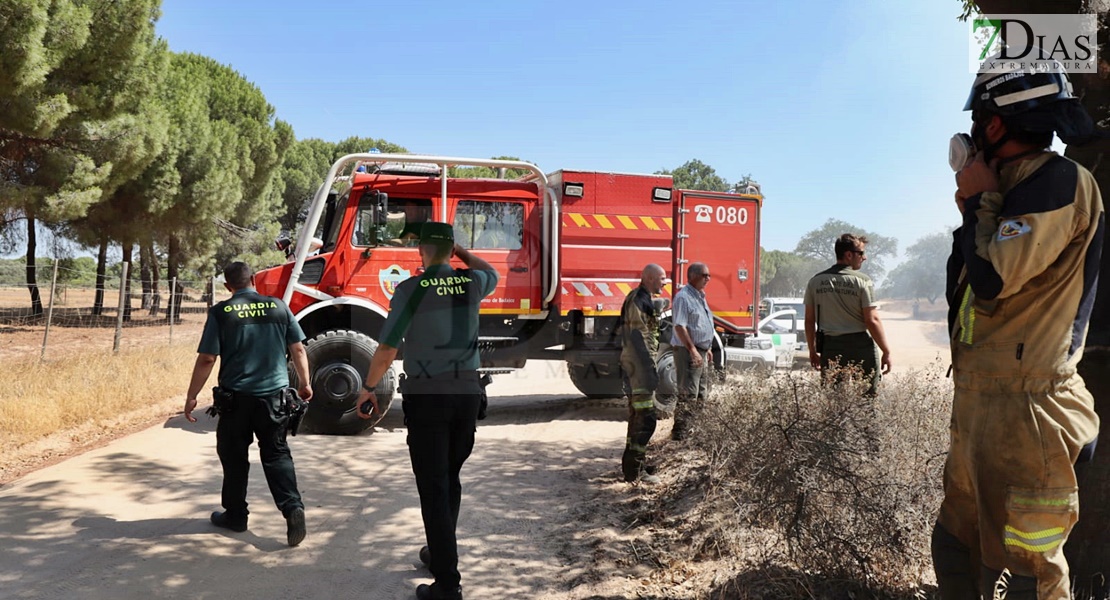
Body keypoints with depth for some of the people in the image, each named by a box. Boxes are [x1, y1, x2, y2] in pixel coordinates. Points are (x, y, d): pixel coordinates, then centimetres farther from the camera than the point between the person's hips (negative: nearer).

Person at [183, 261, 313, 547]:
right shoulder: (278, 307, 1)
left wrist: (191, 396, 1)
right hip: (273, 395, 2)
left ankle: (235, 515, 23)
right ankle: (293, 506, -8)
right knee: (277, 454, 9)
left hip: (236, 397, -2)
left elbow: (206, 359, -8)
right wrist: (305, 384, 16)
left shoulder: (221, 313, -6)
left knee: (234, 457, 13)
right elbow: (298, 349, 4)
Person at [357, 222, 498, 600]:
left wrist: (368, 389, 5)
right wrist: (460, 251, 25)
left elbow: (386, 350, -9)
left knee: (434, 488, 1)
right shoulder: (472, 283, 2)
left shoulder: (410, 289, -10)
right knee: (451, 479, 21)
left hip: (426, 397, -4)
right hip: (467, 394, 5)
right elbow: (492, 274, 29)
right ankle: (440, 554, 37)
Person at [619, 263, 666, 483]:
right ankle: (634, 471, -6)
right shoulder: (639, 300, -15)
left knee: (637, 416, 16)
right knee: (645, 418, -9)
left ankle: (632, 465, 24)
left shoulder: (641, 299, 18)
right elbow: (638, 337, -22)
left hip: (634, 364, 11)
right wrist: (651, 369, -24)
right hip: (640, 364, -11)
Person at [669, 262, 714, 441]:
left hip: (700, 352, 10)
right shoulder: (684, 297, -14)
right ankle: (679, 432, -4)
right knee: (688, 394, -9)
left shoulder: (700, 296, 17)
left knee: (701, 393, 14)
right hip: (688, 352, -10)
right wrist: (692, 350, -24)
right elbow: (679, 326, -21)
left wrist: (707, 349, 21)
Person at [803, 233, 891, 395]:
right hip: (860, 348, -4)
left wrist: (813, 351, 16)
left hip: (830, 348, 4)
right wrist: (886, 352, -4)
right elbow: (872, 320, -11)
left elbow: (809, 320, 7)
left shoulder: (815, 281, 5)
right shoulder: (862, 280, -7)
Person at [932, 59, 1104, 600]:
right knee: (956, 546, 18)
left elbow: (992, 278, -21)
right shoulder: (1017, 187, 18)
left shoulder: (1060, 183, -12)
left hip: (1022, 401, -10)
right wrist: (975, 207, 11)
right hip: (981, 394, 10)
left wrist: (979, 200, -7)